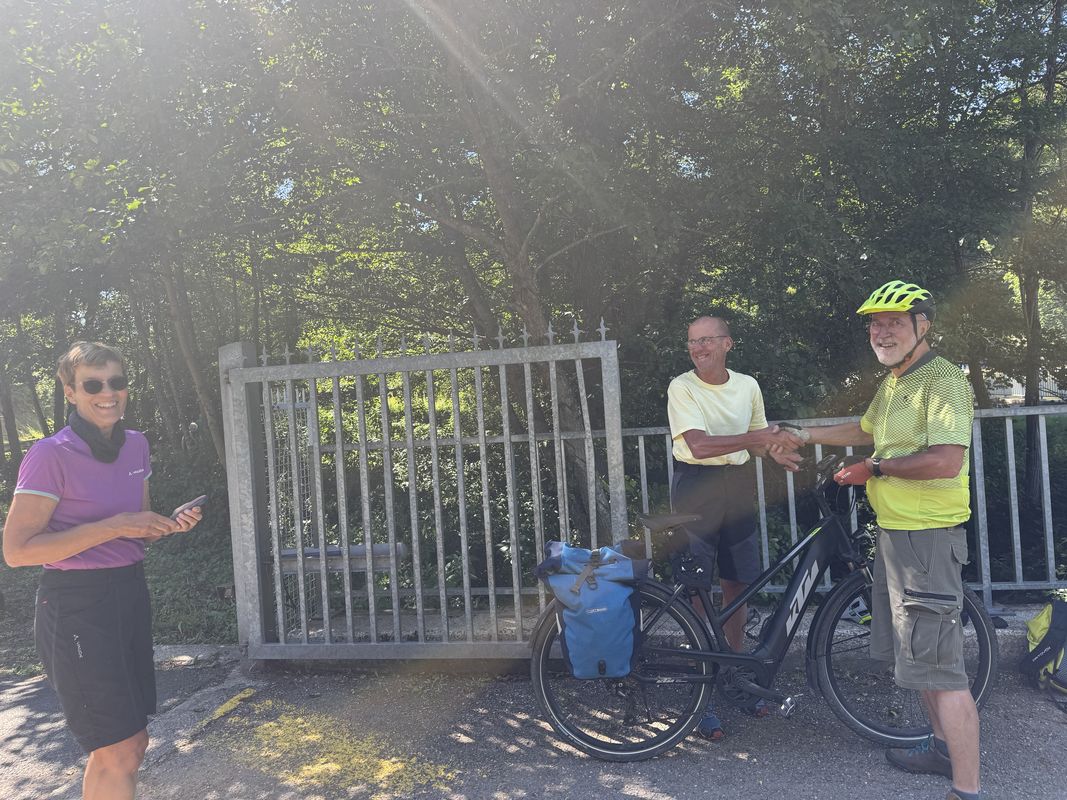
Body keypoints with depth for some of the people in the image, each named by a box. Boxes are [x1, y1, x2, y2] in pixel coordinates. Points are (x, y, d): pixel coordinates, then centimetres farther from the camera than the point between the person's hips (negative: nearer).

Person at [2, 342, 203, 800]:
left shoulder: (135, 445, 6)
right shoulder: (50, 456, -14)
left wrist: (170, 525, -2)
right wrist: (111, 527, -21)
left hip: (130, 594, 7)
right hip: (77, 606, -7)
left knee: (129, 744, 16)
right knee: (120, 752, -3)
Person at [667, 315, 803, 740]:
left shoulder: (747, 385, 5)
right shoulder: (681, 387, -10)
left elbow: (756, 441, 16)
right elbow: (698, 445, -21)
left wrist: (774, 449, -7)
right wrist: (759, 437, -27)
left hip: (737, 487, 5)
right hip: (696, 488, -5)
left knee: (737, 585, 12)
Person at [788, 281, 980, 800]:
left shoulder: (942, 380, -16)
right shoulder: (892, 384, 14)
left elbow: (946, 461, -27)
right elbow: (864, 431, 32)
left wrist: (875, 468, -16)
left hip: (926, 536, -10)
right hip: (894, 531, 10)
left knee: (937, 665, -8)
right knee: (912, 652, 21)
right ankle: (944, 747, 37)